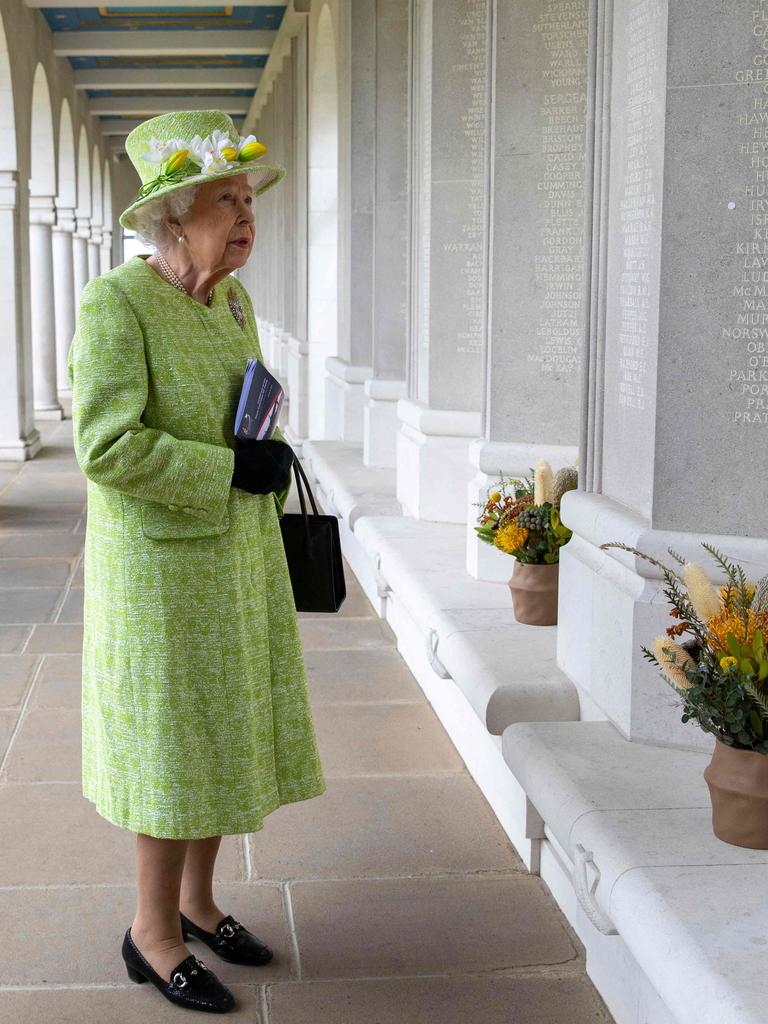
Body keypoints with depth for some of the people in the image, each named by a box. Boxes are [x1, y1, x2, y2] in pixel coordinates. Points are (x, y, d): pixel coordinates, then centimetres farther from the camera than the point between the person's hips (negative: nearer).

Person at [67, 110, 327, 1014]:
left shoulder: (231, 302, 5)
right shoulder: (115, 305, -18)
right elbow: (109, 447, -25)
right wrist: (236, 469, -22)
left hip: (235, 558, 8)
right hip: (161, 564, -8)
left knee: (223, 731, 15)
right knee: (174, 745, 2)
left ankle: (196, 899, 32)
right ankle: (154, 931, 19)